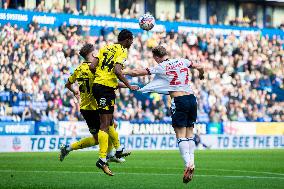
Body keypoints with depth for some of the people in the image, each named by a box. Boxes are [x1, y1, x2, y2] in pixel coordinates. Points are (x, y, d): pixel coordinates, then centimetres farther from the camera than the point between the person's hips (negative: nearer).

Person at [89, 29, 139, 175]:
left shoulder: (105, 48, 14)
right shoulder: (122, 52, -7)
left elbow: (92, 67, 7)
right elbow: (117, 71, -22)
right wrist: (129, 86, -13)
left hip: (97, 85, 8)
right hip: (107, 88, -8)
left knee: (109, 121, 22)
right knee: (105, 125, -9)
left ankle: (118, 149, 38)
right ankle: (102, 159, -13)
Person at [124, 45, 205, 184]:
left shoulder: (160, 68, -2)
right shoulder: (182, 61, 9)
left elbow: (137, 72, 1)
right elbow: (199, 67, 19)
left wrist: (122, 72, 15)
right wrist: (201, 74, 42)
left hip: (179, 101, -5)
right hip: (192, 98, 5)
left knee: (181, 135, -6)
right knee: (190, 133, 11)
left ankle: (188, 163, -20)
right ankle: (192, 161, 3)